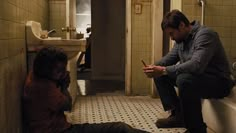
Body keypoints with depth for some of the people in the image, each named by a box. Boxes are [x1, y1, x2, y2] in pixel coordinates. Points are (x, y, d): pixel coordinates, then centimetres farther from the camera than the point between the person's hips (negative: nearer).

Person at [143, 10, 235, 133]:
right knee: (160, 76, 0)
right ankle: (178, 115, -1)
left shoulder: (205, 35, -23)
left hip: (218, 82, -9)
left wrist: (164, 70, -35)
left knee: (184, 80, -37)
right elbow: (170, 57, 11)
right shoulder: (181, 38, 4)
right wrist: (155, 67, -10)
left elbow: (196, 65, -37)